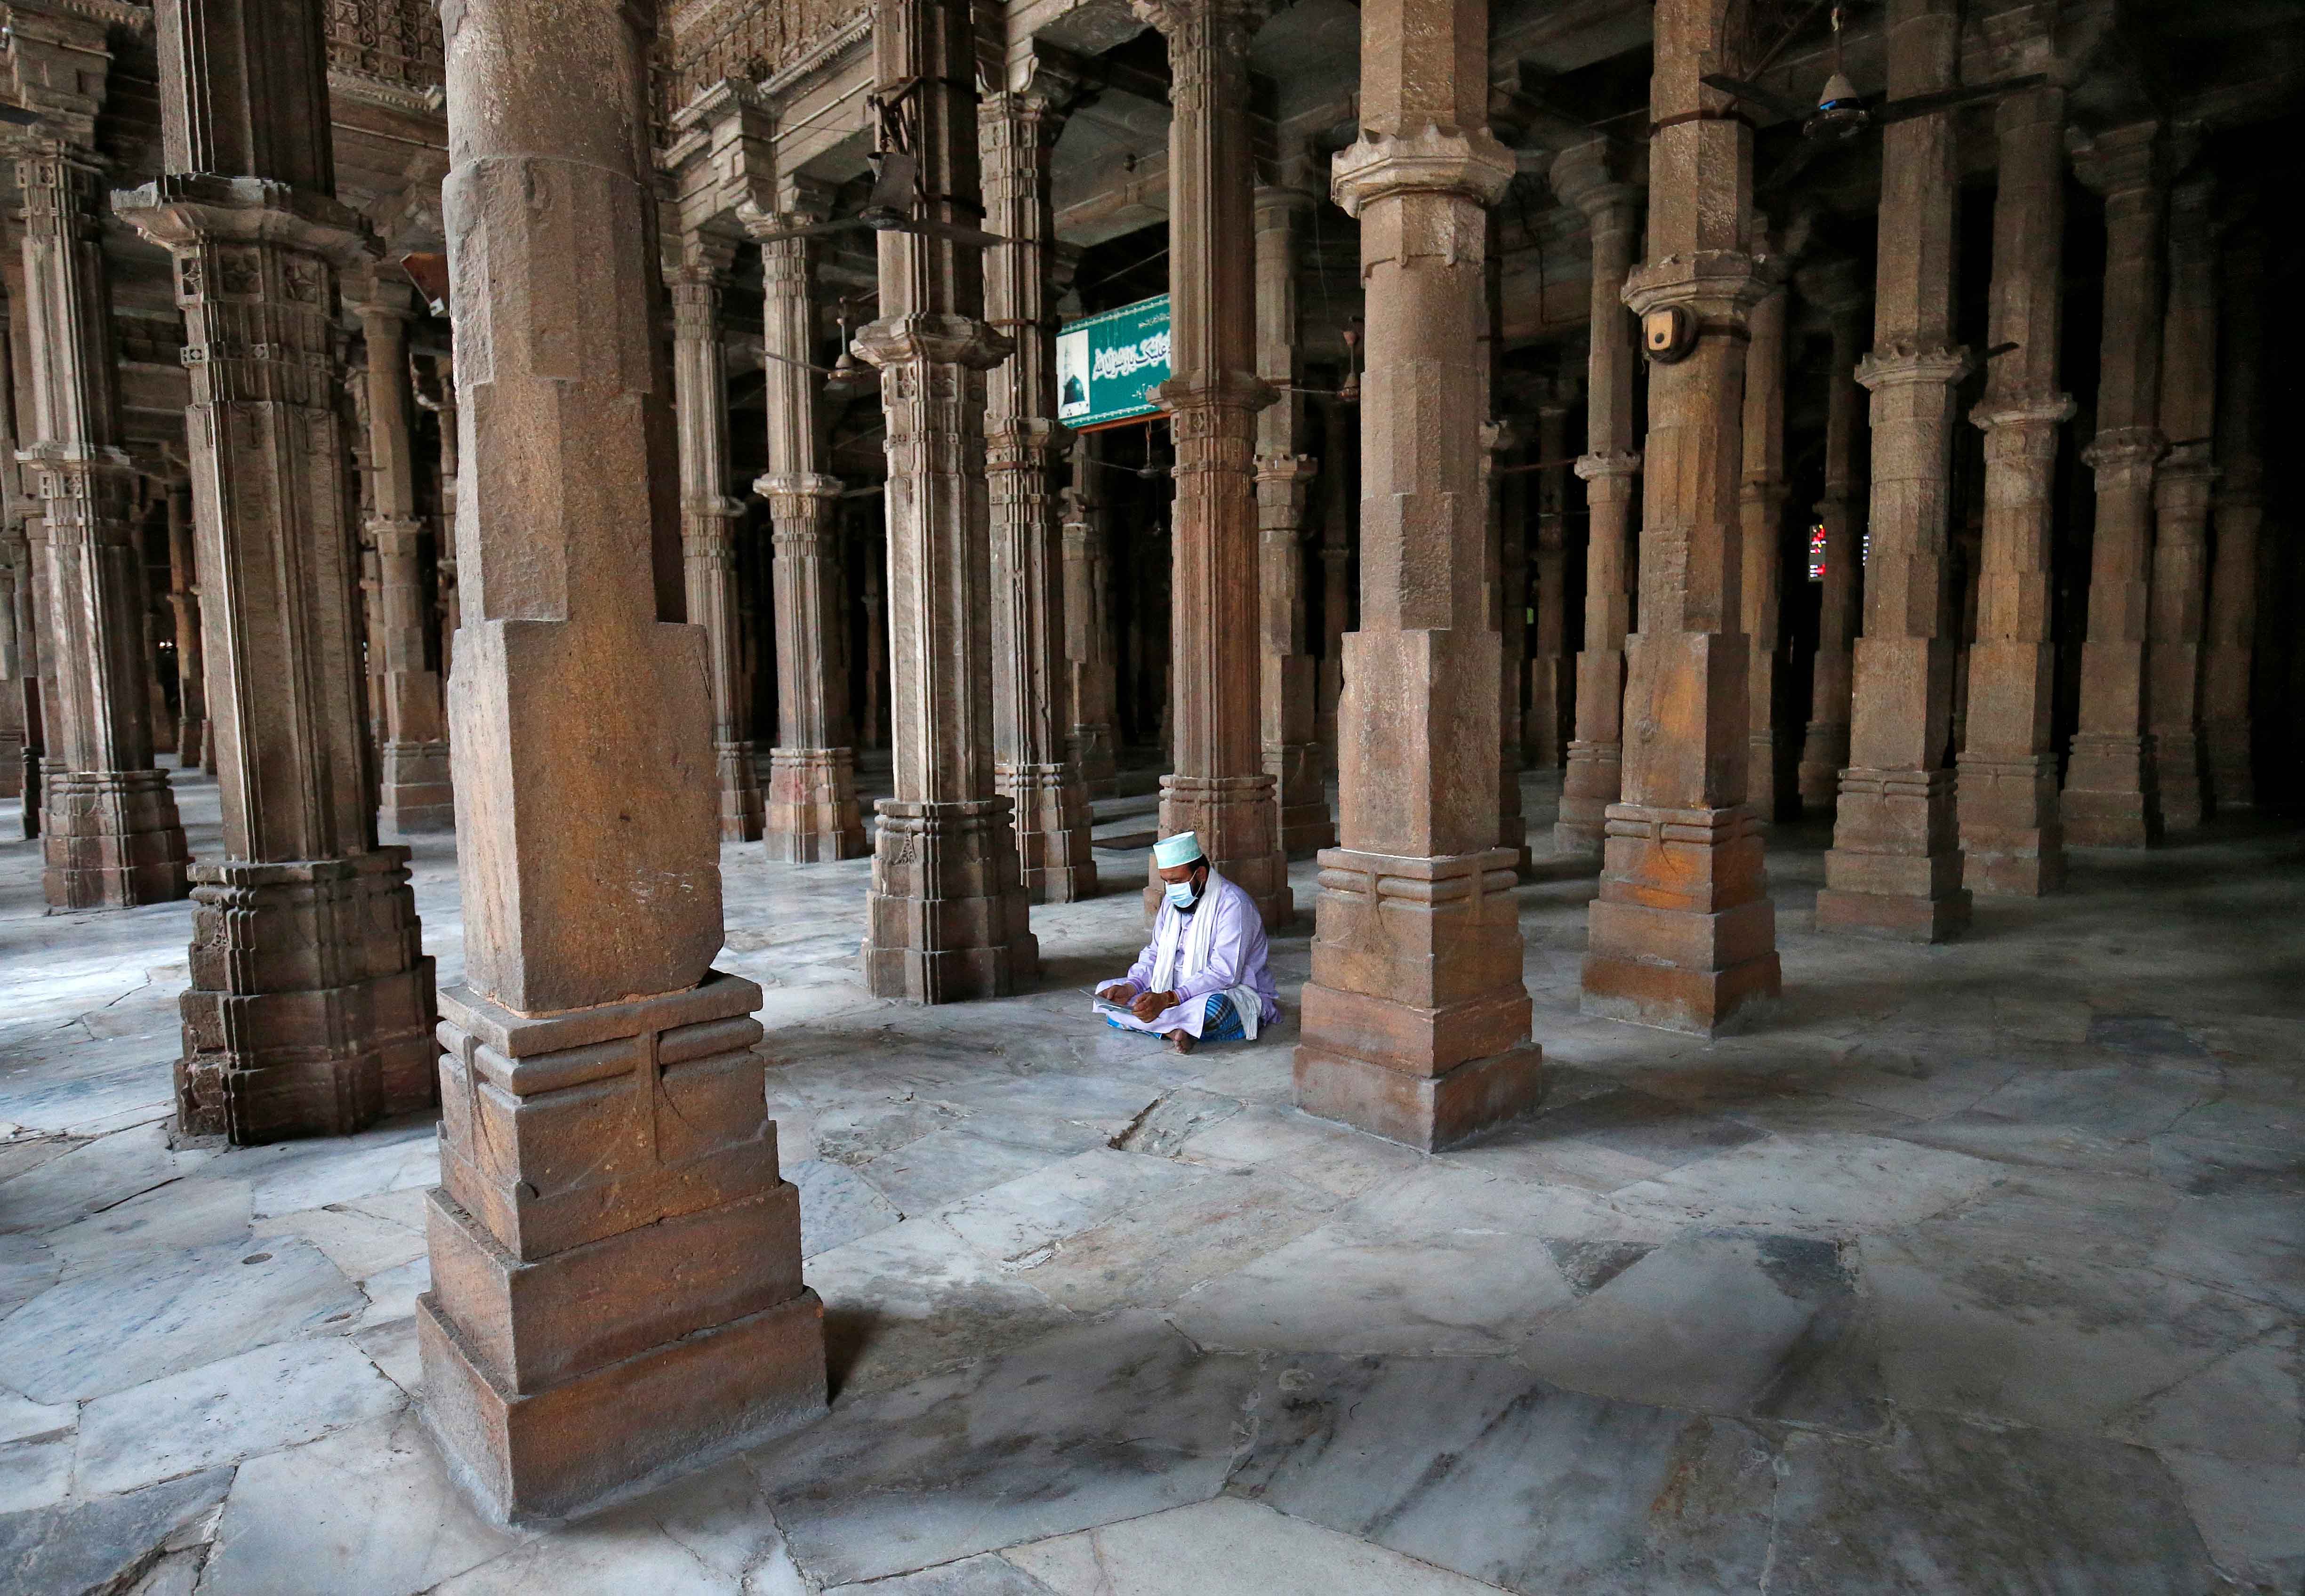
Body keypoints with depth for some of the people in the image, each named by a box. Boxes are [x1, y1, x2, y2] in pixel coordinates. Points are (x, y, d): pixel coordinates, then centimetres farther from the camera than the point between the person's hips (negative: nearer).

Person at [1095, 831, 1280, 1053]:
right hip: (1178, 991, 8)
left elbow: (1224, 974, -26)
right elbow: (1155, 953, 11)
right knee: (1106, 991, -7)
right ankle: (1173, 1029, -24)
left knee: (1212, 1007, -44)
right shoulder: (1172, 901, 7)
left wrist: (1168, 999, -35)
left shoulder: (1233, 904, -19)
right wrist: (1130, 987, -10)